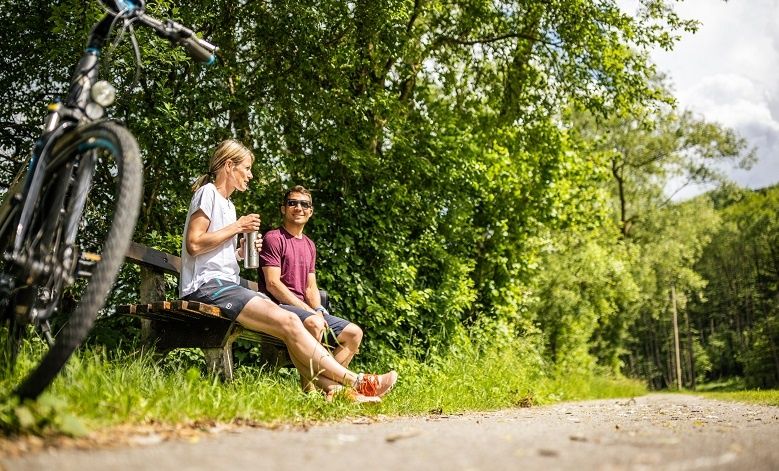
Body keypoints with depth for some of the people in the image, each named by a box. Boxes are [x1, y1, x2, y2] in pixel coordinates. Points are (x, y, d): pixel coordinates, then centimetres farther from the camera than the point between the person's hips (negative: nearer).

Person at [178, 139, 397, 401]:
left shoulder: (227, 204, 26)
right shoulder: (208, 193, -1)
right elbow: (194, 244, -13)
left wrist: (241, 251, 7)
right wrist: (237, 227, -8)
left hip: (229, 284, 9)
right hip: (207, 285, -9)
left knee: (288, 322, -14)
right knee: (288, 322, -23)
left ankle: (330, 386, -28)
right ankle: (356, 382, -26)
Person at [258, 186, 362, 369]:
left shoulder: (309, 245, 20)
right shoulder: (274, 238, -4)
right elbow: (273, 284, -13)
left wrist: (319, 311, -6)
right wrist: (309, 311, -17)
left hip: (304, 309, 8)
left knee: (354, 333, -1)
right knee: (314, 324, -36)